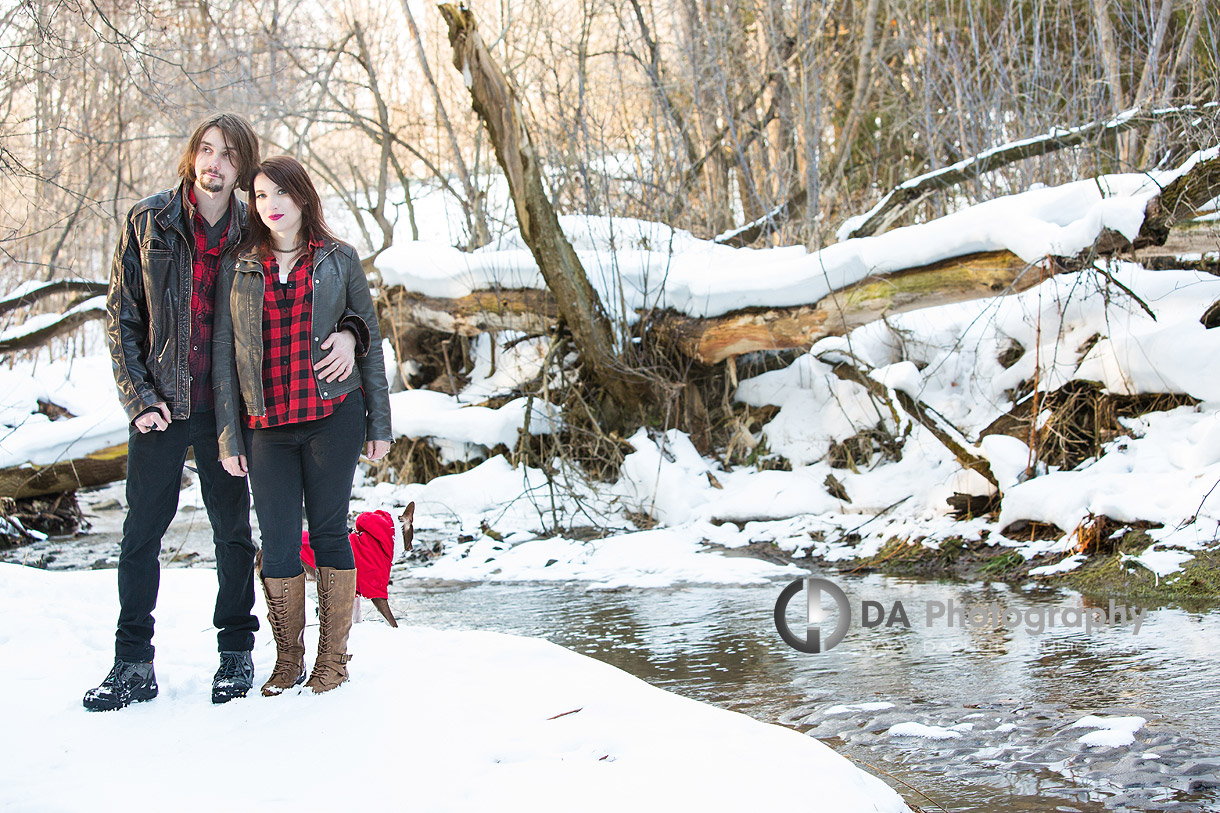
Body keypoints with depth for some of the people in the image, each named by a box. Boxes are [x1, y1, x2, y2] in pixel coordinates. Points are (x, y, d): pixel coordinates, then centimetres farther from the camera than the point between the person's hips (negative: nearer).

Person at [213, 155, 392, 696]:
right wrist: (228, 437, 3)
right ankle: (287, 662, 15)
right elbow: (223, 354, 8)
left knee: (329, 531, 3)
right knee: (277, 545, 1)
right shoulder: (240, 271, 9)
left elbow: (371, 340, 8)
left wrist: (379, 422, 4)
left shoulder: (339, 261, 7)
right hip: (266, 425, 1)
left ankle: (332, 658, 14)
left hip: (333, 414, -1)